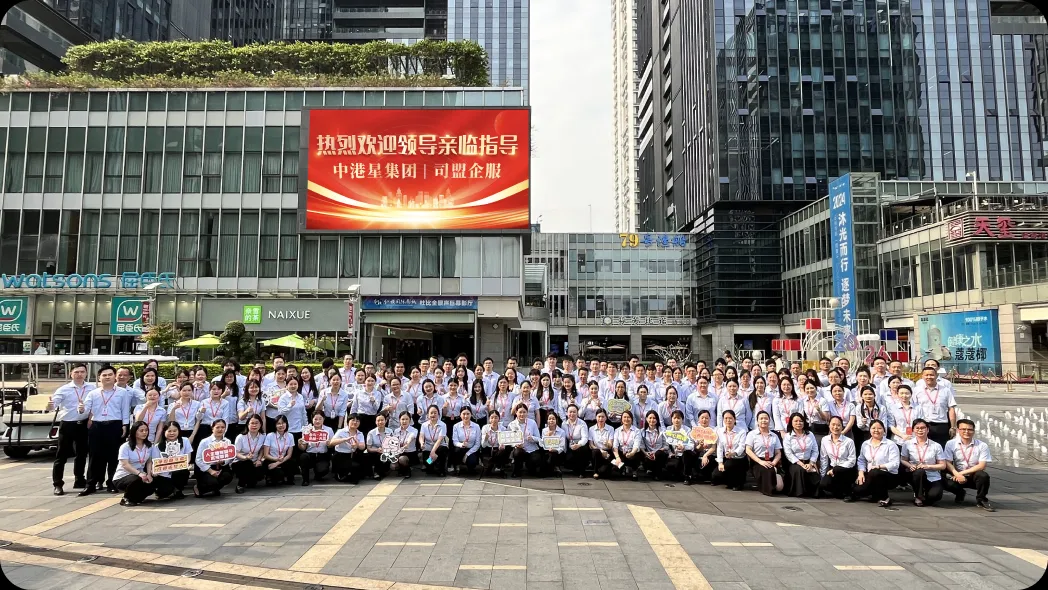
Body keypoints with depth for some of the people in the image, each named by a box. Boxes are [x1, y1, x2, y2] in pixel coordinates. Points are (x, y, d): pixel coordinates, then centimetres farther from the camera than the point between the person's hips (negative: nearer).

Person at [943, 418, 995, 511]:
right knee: (947, 483, -31)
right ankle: (960, 493, 10)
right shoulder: (951, 444, -2)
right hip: (957, 475, 1)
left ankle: (981, 500, -5)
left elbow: (981, 466, -11)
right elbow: (948, 463, -7)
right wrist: (957, 474, -25)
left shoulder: (982, 446, -4)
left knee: (983, 476, -34)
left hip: (974, 476, -1)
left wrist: (962, 473, -18)